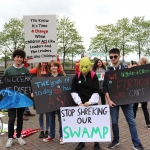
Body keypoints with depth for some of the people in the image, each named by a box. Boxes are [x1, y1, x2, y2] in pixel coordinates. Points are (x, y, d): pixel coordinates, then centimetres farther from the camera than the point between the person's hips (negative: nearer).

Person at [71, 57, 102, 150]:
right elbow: (73, 91, -1)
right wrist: (79, 102, -11)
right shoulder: (76, 77, 0)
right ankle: (81, 142, 25)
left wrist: (90, 102, -17)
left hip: (92, 104, -1)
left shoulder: (94, 76, -5)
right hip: (81, 104, 2)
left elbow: (96, 91, -7)